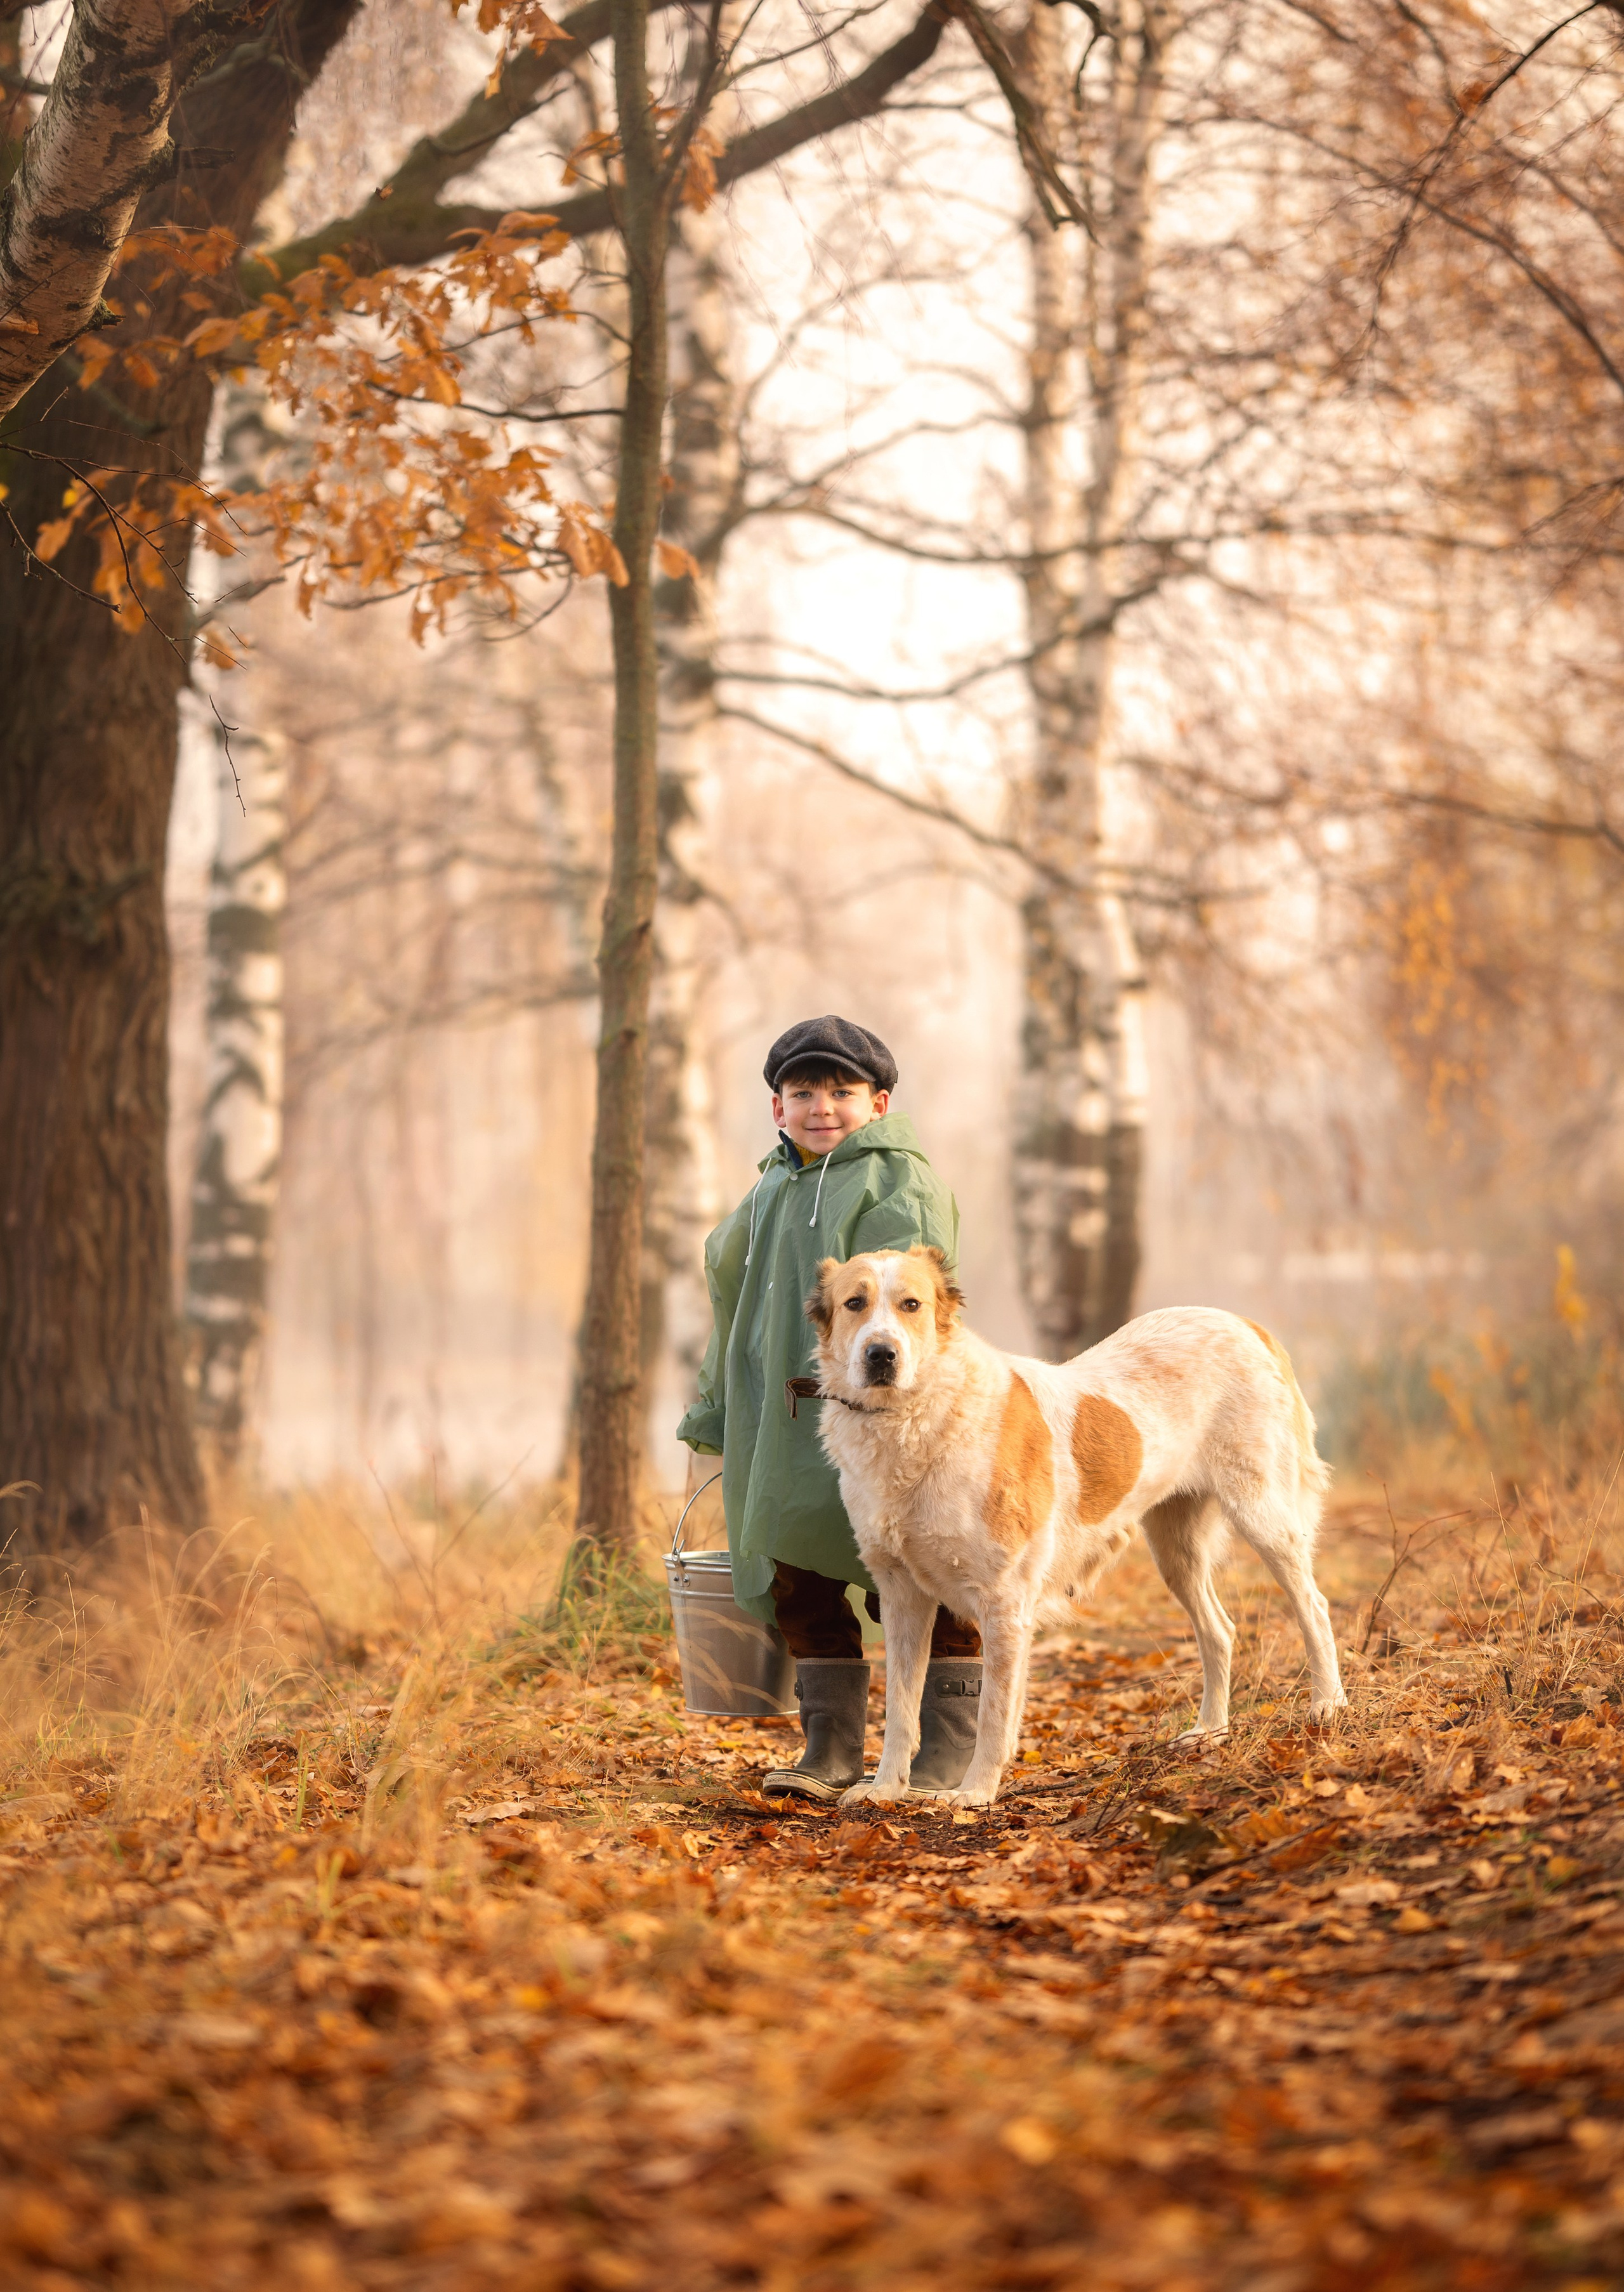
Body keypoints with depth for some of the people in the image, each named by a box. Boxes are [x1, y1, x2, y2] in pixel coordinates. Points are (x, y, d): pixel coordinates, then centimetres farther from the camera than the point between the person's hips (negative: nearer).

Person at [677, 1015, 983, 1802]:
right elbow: (737, 1308, 26)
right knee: (800, 1588, 8)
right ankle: (831, 1749, 18)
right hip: (782, 1428, 7)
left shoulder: (899, 1183, -5)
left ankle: (946, 1754, 6)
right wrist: (716, 1416, 27)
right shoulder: (768, 1194, 18)